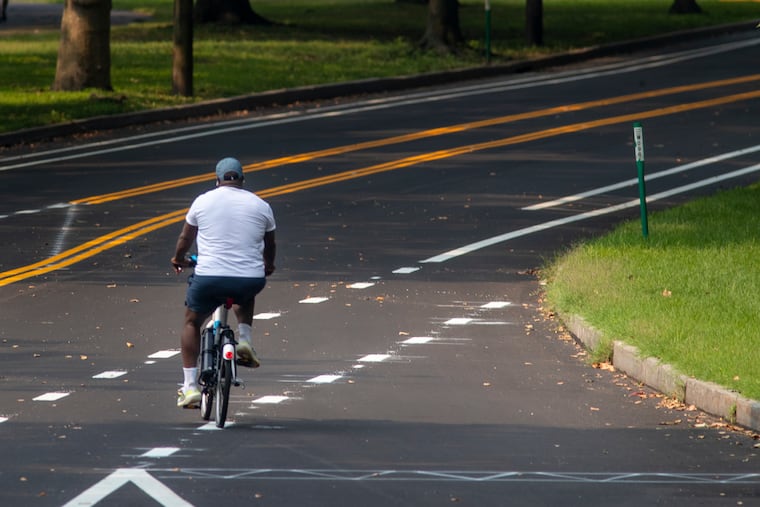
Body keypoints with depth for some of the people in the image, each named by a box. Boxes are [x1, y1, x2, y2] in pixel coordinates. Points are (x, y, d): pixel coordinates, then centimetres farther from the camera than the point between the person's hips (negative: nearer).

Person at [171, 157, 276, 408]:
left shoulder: (203, 201, 4)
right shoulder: (260, 206, 8)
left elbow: (185, 238, 16)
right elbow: (270, 245, 23)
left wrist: (178, 260, 38)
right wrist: (268, 265, 45)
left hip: (209, 277, -2)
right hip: (252, 280, 2)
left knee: (192, 323, 22)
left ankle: (190, 387, 13)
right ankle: (245, 340, 16)